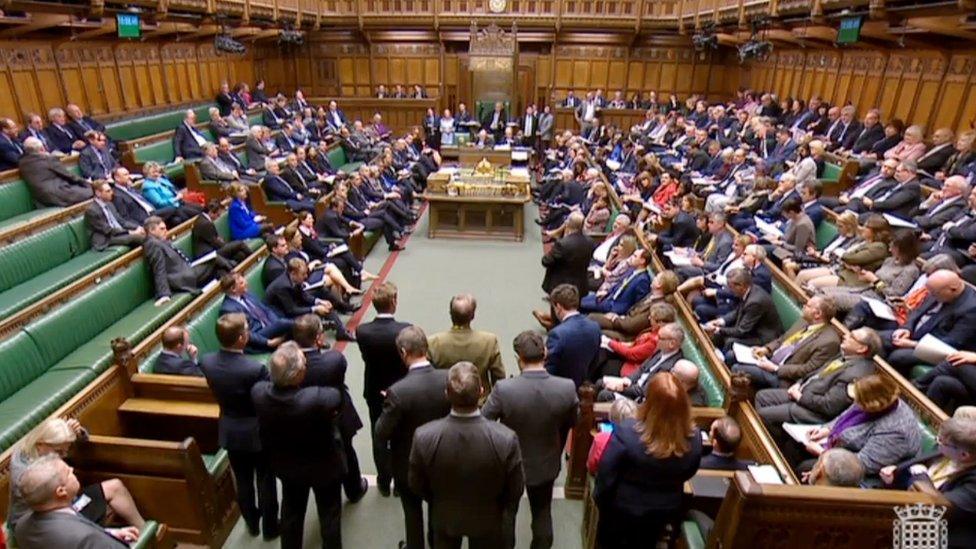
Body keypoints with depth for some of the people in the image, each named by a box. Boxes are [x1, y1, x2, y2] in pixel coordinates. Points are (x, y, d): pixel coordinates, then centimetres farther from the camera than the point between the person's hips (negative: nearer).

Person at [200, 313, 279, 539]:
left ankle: (251, 523, 43)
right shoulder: (255, 369, -33)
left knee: (243, 480, 23)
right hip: (257, 432, -5)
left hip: (229, 431, 5)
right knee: (265, 480, 16)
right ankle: (270, 527, 34)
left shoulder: (207, 362, -13)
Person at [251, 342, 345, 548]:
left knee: (291, 512, 29)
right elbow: (336, 396, -18)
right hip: (323, 466, -4)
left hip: (286, 466, 5)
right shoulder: (316, 399, -42)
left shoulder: (258, 392, -27)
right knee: (329, 515, 22)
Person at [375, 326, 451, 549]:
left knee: (413, 511, 24)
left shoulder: (398, 391, -34)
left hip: (409, 464, -3)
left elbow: (380, 435, -23)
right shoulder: (448, 379, -23)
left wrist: (389, 409, -6)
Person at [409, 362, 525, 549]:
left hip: (445, 518, 1)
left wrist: (439, 502, 8)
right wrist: (504, 512, 4)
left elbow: (417, 486, -13)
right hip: (488, 520, 0)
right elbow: (516, 490, -18)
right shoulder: (506, 439, -35)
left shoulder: (424, 436, -31)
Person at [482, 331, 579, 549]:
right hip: (546, 463, 2)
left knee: (506, 513, 25)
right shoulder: (567, 388, -25)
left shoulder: (504, 389, -32)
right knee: (542, 513, 26)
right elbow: (572, 421, -5)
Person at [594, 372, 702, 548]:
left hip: (624, 509, -3)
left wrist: (600, 501, -2)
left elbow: (606, 474, -21)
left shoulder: (626, 432, -36)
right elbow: (687, 474, -3)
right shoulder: (694, 439, -23)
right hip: (666, 511, 4)